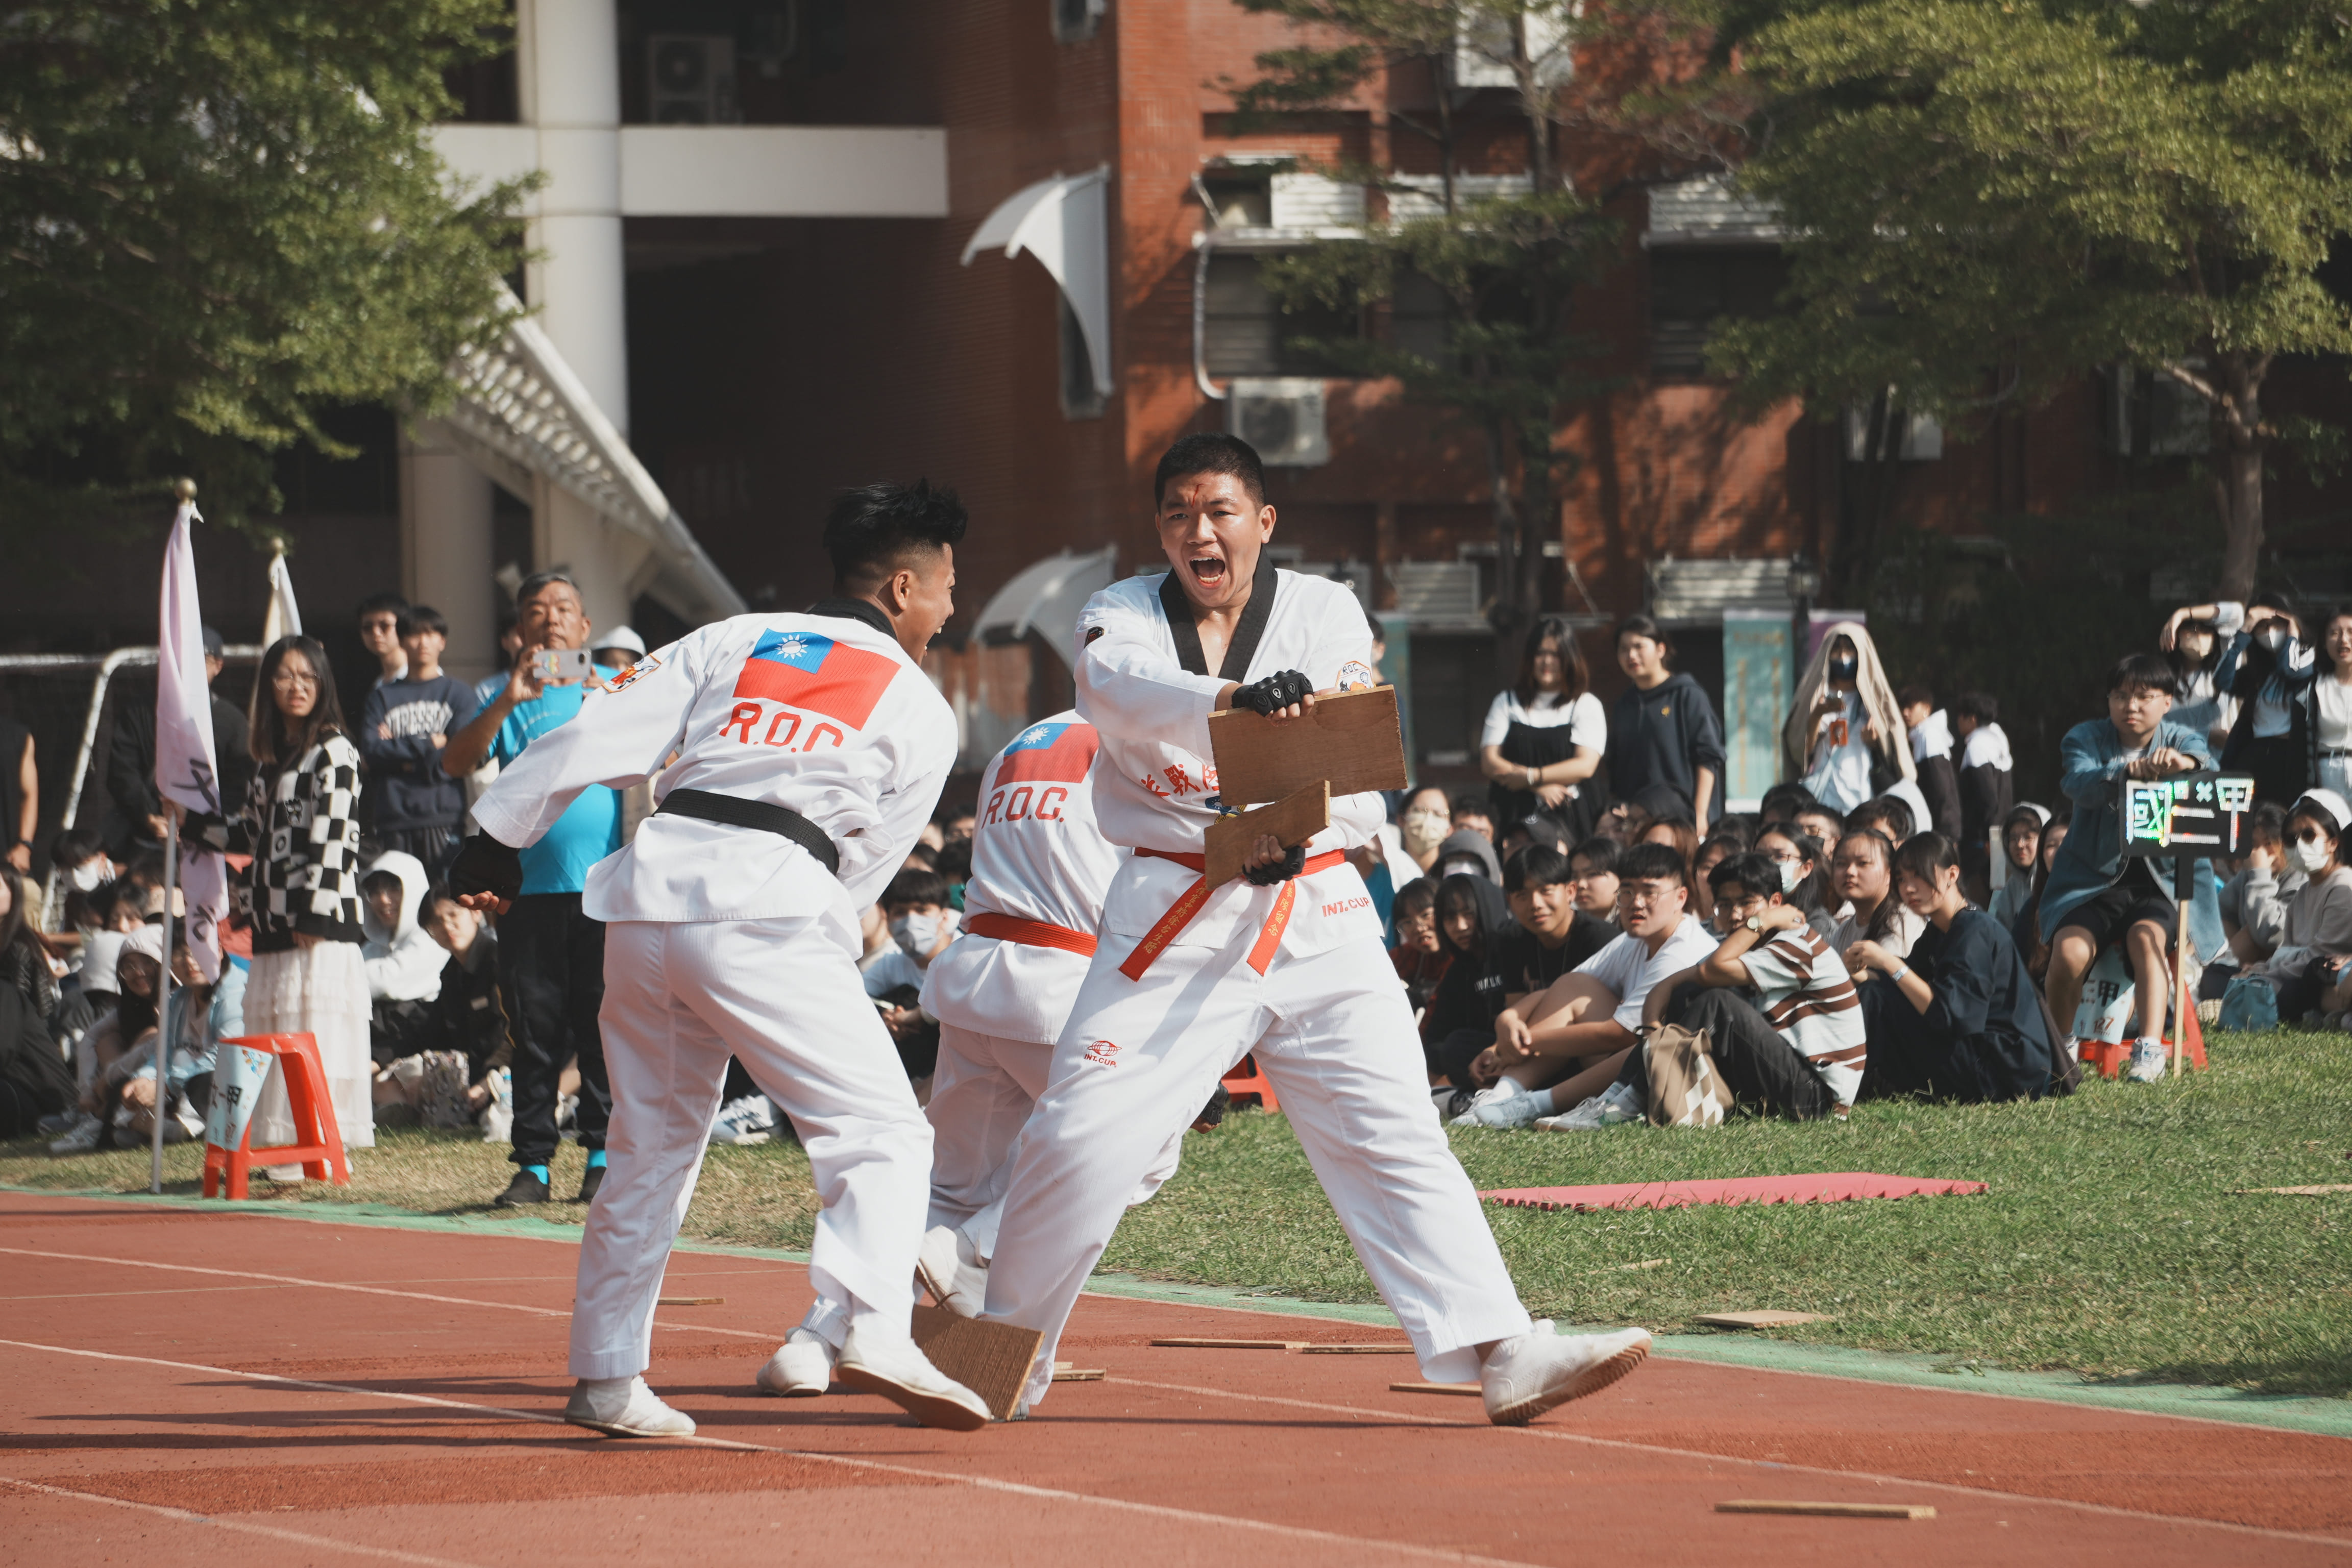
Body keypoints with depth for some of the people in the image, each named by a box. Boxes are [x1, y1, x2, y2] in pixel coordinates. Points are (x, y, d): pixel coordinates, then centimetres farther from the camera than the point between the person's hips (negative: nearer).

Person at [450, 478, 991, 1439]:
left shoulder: (733, 641, 19)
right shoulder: (919, 712, 11)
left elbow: (598, 738, 12)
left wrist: (497, 843, 17)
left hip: (652, 885, 5)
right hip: (768, 908, -5)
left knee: (650, 1144, 18)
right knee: (876, 1128, -4)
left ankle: (606, 1377, 22)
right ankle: (867, 1325, -27)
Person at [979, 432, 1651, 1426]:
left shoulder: (1323, 615, 7)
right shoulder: (1122, 617, 5)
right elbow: (1116, 692, -21)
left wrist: (1298, 827, -26)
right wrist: (1233, 697, -40)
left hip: (1313, 910, 0)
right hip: (1172, 921, 0)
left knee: (1393, 1136, -9)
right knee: (1079, 1138, -5)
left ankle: (1499, 1353, -17)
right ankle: (1008, 1356, 13)